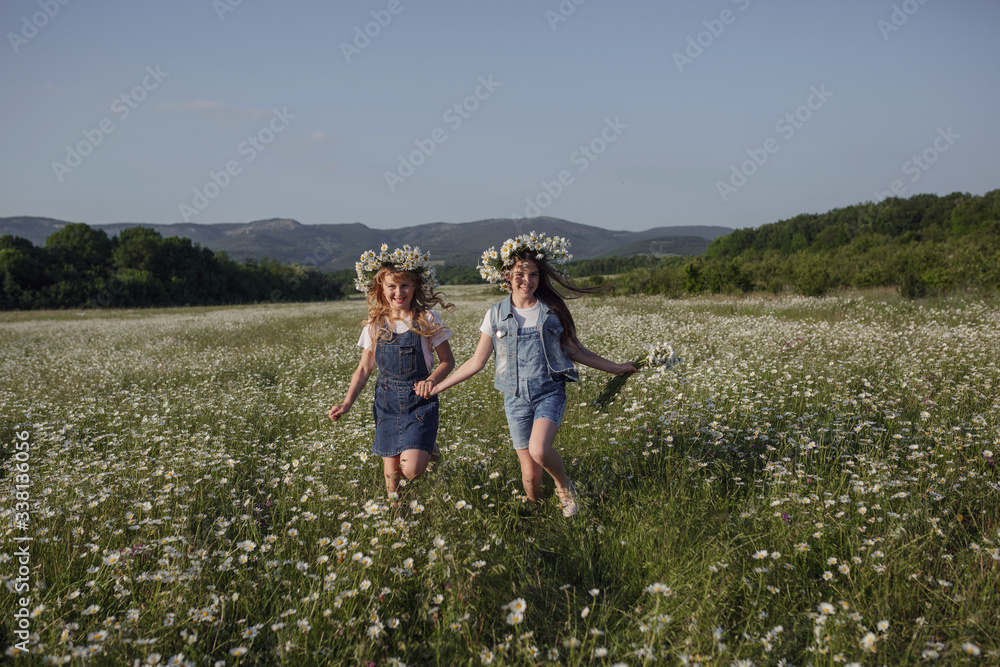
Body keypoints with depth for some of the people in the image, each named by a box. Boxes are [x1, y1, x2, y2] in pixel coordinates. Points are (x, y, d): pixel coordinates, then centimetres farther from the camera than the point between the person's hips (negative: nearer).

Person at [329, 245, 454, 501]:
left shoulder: (427, 320, -6)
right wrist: (347, 403, -1)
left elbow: (447, 361, 0)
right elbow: (364, 368, 9)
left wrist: (431, 380, -20)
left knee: (411, 470, -16)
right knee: (391, 473, 3)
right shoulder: (374, 324, 2)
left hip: (419, 401, -3)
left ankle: (428, 447, 17)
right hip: (387, 402, 3)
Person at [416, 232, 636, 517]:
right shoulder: (496, 315, 2)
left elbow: (575, 351, 10)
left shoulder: (553, 310, 1)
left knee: (539, 450, -29)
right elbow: (477, 361, 8)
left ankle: (564, 485, 4)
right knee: (530, 474, 2)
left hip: (550, 393, -1)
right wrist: (439, 386, 6)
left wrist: (615, 367, 6)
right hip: (516, 398, 1)